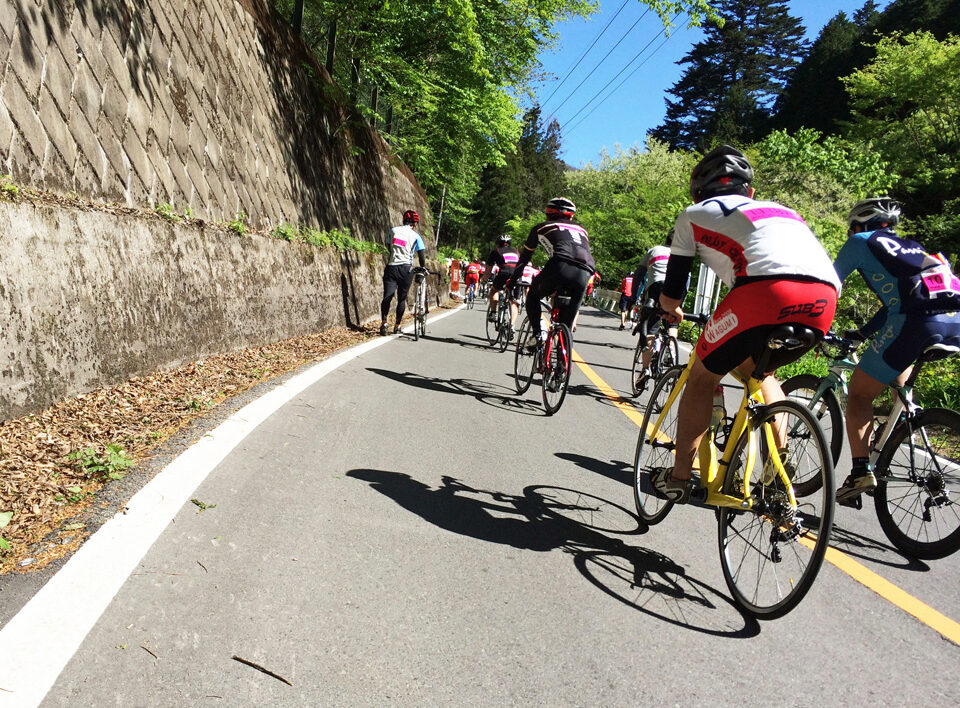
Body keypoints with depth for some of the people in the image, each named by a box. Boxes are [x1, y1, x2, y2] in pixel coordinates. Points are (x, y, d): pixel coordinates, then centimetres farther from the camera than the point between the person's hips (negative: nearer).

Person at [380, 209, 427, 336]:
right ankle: (397, 325, 13)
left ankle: (383, 322, -19)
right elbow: (422, 254, 1)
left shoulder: (393, 230, 10)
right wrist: (423, 268, 15)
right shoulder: (415, 236, 3)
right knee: (402, 298, 9)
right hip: (406, 268, -1)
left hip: (391, 267, 1)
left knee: (387, 296, -2)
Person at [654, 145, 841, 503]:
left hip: (768, 290, -5)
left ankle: (678, 477, 24)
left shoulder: (694, 214, 25)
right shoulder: (781, 209, 39)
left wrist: (672, 311, 48)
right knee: (759, 370, 32)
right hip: (824, 301, 6)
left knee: (702, 378, 17)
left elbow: (669, 295, 24)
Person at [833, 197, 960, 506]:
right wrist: (862, 333, 46)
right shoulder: (910, 246, 34)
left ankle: (860, 470, -7)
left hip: (917, 319, -6)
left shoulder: (861, 241, 16)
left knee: (859, 393, 4)